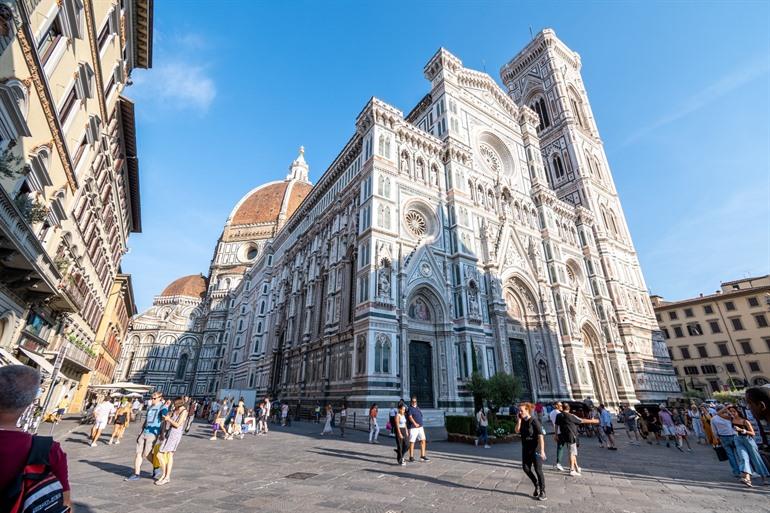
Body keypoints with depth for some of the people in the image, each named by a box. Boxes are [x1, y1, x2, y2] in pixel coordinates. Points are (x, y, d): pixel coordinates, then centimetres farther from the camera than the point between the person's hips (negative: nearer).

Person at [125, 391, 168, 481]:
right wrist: (141, 432, 18)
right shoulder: (150, 407, 16)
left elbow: (164, 420, -16)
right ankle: (136, 474, 18)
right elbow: (146, 421, 23)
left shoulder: (162, 407, -9)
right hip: (144, 432, 7)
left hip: (153, 433, -7)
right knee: (138, 453, 5)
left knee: (146, 455, -2)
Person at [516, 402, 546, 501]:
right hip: (526, 449, 7)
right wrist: (519, 420, -17)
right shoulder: (522, 420, 1)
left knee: (538, 470, 1)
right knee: (526, 468, 7)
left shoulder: (534, 421, -19)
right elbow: (517, 431, -9)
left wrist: (542, 450, -26)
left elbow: (540, 436, -22)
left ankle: (542, 492, 18)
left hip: (535, 449, -6)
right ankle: (537, 485, 30)